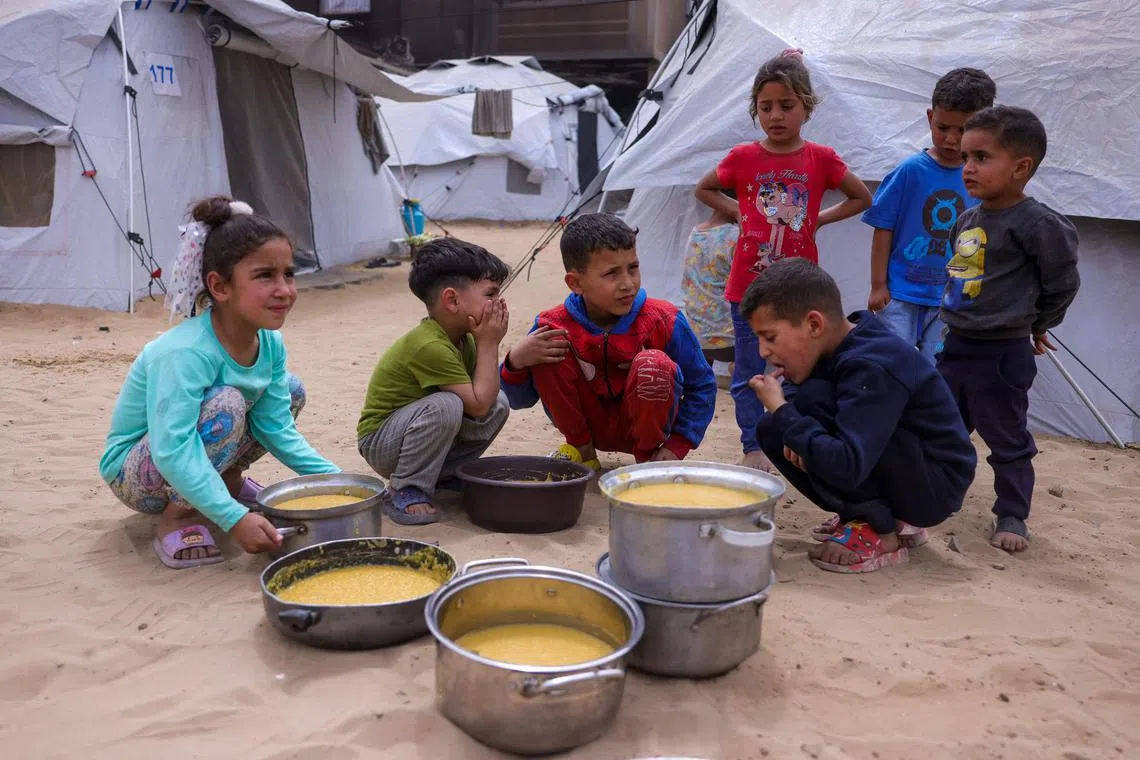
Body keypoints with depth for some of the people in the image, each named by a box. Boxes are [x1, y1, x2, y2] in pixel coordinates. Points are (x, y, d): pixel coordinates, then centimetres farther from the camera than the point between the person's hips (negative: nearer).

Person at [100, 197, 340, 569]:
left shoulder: (271, 343, -10)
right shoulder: (184, 351, -34)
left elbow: (278, 429, -6)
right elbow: (171, 451, -40)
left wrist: (337, 479, -14)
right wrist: (235, 519, -47)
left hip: (195, 456, 8)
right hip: (132, 471, -7)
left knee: (290, 391, -2)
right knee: (226, 403, -33)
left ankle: (229, 480, 12)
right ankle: (178, 517, -16)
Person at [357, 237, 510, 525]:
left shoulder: (464, 337, -1)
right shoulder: (429, 346, -29)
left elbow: (488, 393, -3)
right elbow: (478, 404, -29)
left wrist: (490, 342, -13)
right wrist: (489, 343, -21)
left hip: (415, 427, 9)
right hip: (379, 442, -9)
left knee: (499, 404, -1)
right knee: (445, 405, -36)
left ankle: (445, 474, 9)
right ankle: (404, 491, -18)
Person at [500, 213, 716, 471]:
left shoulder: (664, 322, -18)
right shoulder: (554, 326, -16)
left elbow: (702, 385, -6)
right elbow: (519, 400, -8)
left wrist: (677, 446, -14)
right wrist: (516, 362, -30)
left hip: (641, 425, -1)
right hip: (590, 425, 1)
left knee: (653, 364, -33)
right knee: (548, 350, -23)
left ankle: (647, 459, -7)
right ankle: (582, 450, -4)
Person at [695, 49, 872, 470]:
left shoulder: (821, 159, -3)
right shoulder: (742, 158, -3)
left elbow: (862, 198, 11)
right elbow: (704, 189, 15)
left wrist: (818, 219, 1)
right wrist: (739, 212, 2)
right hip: (748, 285, 0)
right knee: (749, 372, 6)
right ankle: (753, 447, 18)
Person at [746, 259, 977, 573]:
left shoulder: (872, 368, -30)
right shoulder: (837, 345, -4)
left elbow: (846, 467, -39)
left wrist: (781, 410, -28)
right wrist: (793, 430, -12)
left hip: (937, 487, -9)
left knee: (814, 401, -26)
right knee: (770, 429, -1)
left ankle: (880, 532, -11)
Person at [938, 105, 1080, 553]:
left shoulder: (1037, 224, -17)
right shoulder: (967, 220, 6)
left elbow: (1062, 284, -7)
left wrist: (1037, 325, 6)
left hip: (1003, 354, -7)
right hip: (957, 346, 7)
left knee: (1006, 440, 6)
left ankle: (1011, 516, 21)